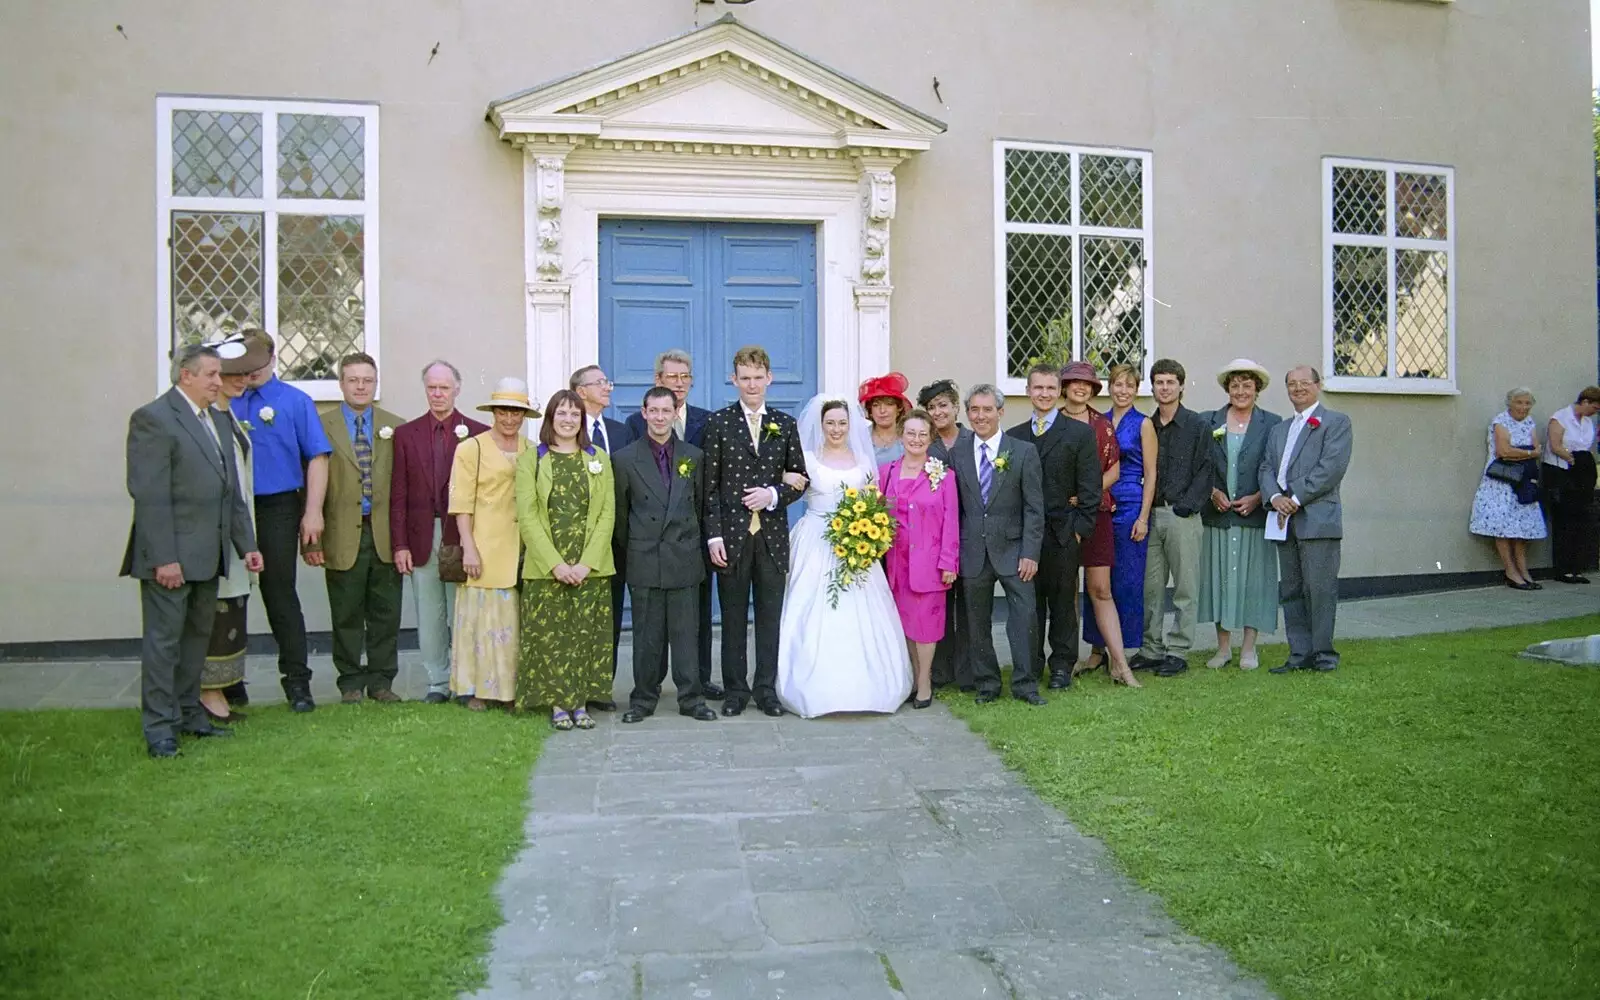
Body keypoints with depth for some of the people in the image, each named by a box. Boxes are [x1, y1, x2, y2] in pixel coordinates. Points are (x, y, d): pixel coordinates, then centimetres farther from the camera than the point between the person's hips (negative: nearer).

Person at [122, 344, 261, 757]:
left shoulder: (220, 421, 15)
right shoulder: (153, 418, -10)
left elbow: (232, 490, 17)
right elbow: (150, 495, -16)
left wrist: (246, 544, 12)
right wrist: (163, 558, -20)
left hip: (208, 554, 8)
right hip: (171, 555, -8)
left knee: (198, 636, 15)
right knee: (163, 640, 0)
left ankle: (188, 714, 26)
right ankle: (159, 727, 8)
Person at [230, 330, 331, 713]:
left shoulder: (296, 402, 1)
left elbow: (317, 459, -3)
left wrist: (312, 513, -10)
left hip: (277, 509, -3)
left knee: (280, 592, 1)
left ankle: (297, 681, 10)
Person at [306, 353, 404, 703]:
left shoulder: (395, 427, 8)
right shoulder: (321, 426, 3)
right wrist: (312, 539, -7)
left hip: (386, 533, 2)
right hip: (343, 535, -1)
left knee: (386, 612, 7)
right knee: (347, 615, 6)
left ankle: (381, 681, 18)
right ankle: (351, 683, 18)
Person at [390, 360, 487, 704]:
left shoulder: (478, 434, 3)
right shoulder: (406, 434, 8)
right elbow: (398, 494, 6)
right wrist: (399, 544, 0)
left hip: (463, 536, -2)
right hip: (423, 538, 2)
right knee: (429, 617, 6)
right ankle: (438, 684, 16)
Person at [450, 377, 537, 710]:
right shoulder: (471, 449, 1)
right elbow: (461, 504, -4)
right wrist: (469, 547, -11)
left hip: (521, 550, 4)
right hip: (485, 551, -4)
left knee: (516, 619, 4)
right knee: (481, 617, -1)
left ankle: (514, 687, 12)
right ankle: (476, 689, 8)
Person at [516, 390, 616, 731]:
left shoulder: (598, 458, 9)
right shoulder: (530, 459, 4)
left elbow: (607, 514, 3)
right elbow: (527, 516, -3)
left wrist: (587, 563, -9)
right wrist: (555, 563, -13)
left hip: (591, 567, 1)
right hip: (546, 567, -1)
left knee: (588, 635, 2)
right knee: (550, 636, -1)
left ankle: (581, 703, 12)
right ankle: (558, 705, 9)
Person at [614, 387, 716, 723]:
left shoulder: (694, 456, 8)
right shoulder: (625, 459, 2)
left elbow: (701, 504, 13)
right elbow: (620, 511, 8)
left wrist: (695, 544, 11)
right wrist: (630, 550, 9)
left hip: (685, 559, 1)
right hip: (644, 560, -1)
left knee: (686, 632, 4)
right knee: (646, 634, 5)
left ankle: (691, 698, 12)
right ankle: (644, 699, 15)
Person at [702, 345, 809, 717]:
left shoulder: (785, 424, 9)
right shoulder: (718, 423, 2)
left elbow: (800, 477, 11)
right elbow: (710, 485, -1)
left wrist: (774, 494, -10)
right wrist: (714, 535, -8)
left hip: (772, 535, 2)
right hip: (732, 534, -2)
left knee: (770, 616, 7)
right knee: (733, 616, 7)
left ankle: (767, 690, 16)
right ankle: (736, 690, 16)